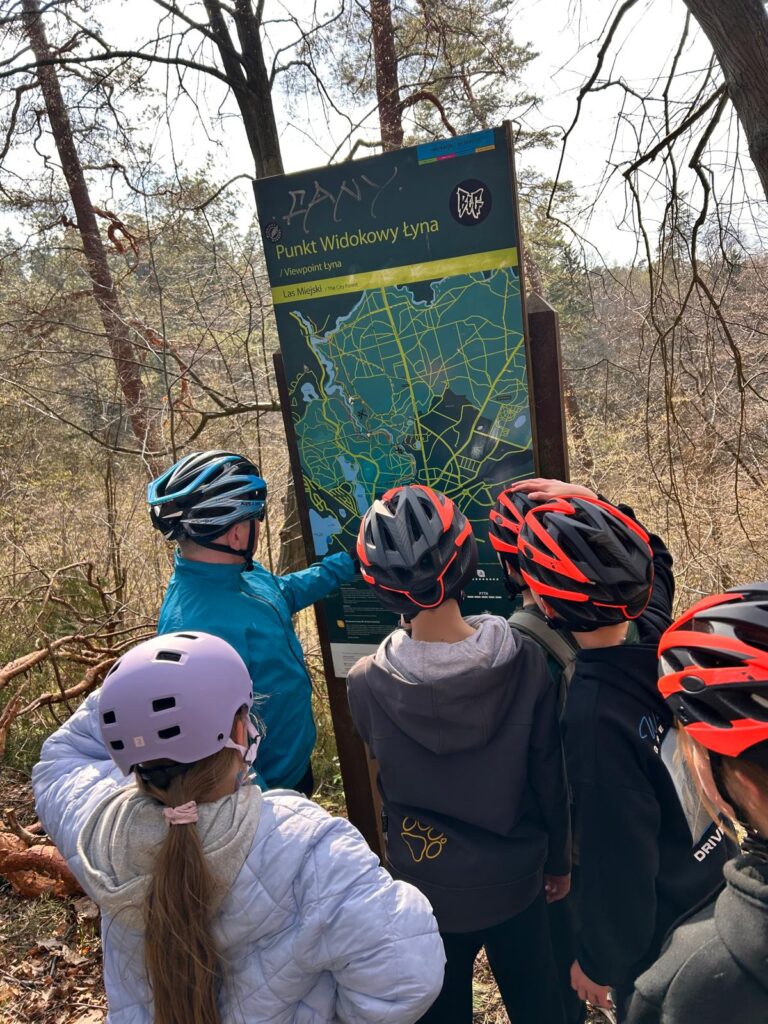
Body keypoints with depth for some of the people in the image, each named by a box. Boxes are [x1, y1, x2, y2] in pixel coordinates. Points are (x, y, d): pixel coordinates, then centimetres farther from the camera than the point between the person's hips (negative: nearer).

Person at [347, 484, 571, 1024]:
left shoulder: (367, 685, -23)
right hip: (515, 880, 1)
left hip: (427, 887, 0)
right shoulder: (525, 663, -23)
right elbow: (550, 777, -10)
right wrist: (559, 860, 7)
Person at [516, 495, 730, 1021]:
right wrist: (589, 513, -3)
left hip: (656, 929, -6)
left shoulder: (596, 714, -37)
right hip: (715, 882, 6)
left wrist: (598, 961, -12)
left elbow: (616, 858, -27)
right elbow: (653, 561, 3)